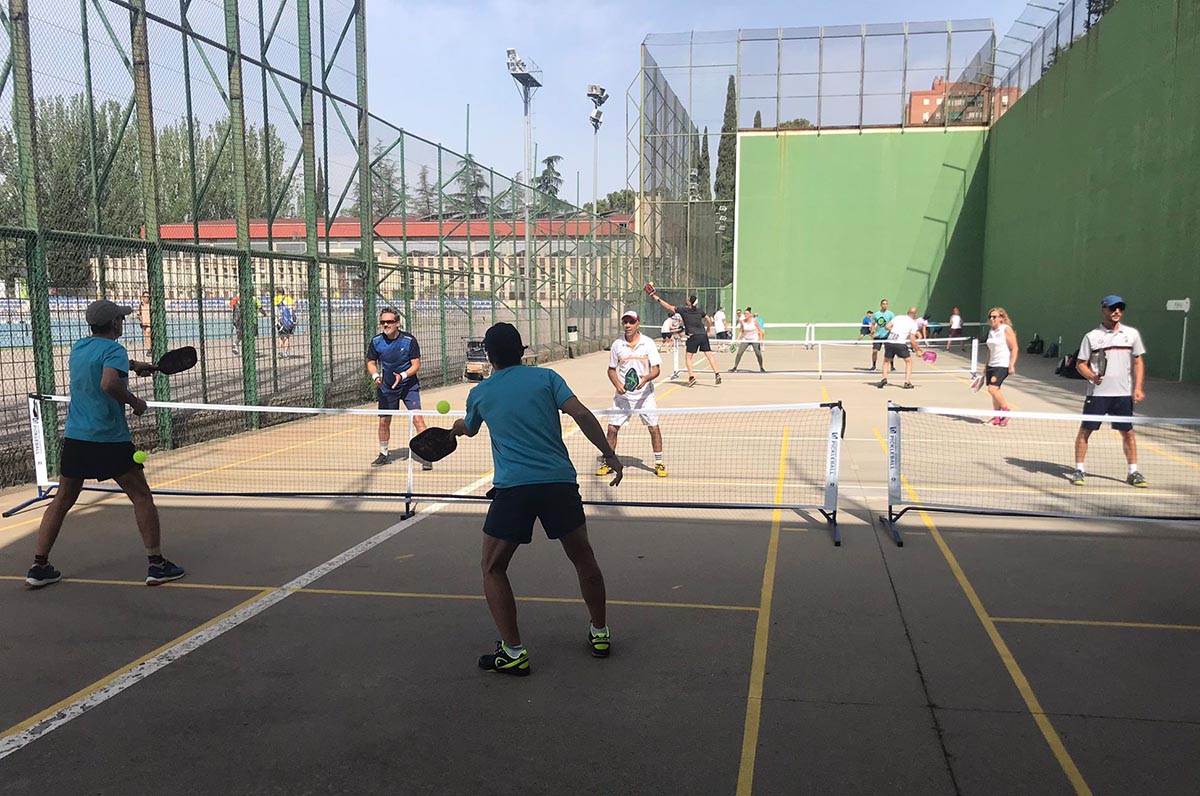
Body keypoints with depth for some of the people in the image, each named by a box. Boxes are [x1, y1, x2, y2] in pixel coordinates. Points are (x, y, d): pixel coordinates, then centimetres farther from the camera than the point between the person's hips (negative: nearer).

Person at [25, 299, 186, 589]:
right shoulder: (114, 349, -11)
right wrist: (135, 402, -14)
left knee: (62, 501, 16)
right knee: (141, 497, 2)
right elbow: (109, 383, -29)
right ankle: (156, 565, 3)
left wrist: (133, 365, 38)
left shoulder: (79, 348, 13)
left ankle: (39, 566, 18)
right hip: (110, 440, -7)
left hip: (74, 436, 7)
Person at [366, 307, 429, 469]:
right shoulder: (376, 342, -7)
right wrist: (375, 376, -18)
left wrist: (402, 375, -28)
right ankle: (384, 454, 30)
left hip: (409, 385, -3)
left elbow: (416, 365, -12)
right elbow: (371, 363, 3)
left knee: (417, 418, -16)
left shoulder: (409, 340, -15)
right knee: (384, 421, 9)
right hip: (387, 387, 3)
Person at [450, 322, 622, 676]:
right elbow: (581, 414, -5)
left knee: (493, 569, 13)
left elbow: (468, 428, 35)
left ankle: (513, 652, 7)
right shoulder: (546, 377, 9)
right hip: (560, 481, 1)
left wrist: (455, 427, 59)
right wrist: (610, 454, 2)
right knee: (584, 560, 19)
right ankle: (600, 634, 30)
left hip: (513, 488, -1)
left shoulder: (479, 393, 13)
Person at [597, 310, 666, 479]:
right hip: (623, 395, 1)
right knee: (612, 428, -1)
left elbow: (656, 369, -7)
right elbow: (611, 369, 9)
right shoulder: (617, 344, 1)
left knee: (654, 427, -2)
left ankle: (659, 463, 14)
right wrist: (617, 384, -9)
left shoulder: (648, 343, -4)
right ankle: (608, 463, 15)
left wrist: (646, 378, -27)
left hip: (644, 394, -1)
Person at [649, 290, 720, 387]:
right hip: (703, 335, 4)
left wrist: (657, 298, 6)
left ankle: (691, 377, -6)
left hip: (693, 336, -4)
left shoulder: (683, 310, -1)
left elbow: (669, 307, 1)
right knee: (709, 355, 4)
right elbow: (709, 320, 20)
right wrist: (708, 330, 37)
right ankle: (717, 374, -3)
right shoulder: (700, 311, 12)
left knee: (688, 357, 4)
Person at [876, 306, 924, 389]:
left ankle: (884, 378, 3)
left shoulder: (898, 317, 16)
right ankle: (907, 382, 7)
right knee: (909, 361, 18)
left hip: (888, 342, 3)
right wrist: (917, 350, 13)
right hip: (900, 344, -3)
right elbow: (912, 339, 2)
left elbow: (887, 327, 8)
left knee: (886, 361, 24)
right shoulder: (913, 323, 8)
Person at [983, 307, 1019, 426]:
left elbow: (1014, 348, -12)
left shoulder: (1006, 329, -9)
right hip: (992, 365, 8)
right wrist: (987, 366, 21)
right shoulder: (991, 331, 12)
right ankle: (997, 417, 15)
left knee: (992, 389, -17)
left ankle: (1006, 410, 0)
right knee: (993, 391, 8)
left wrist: (1011, 366, -17)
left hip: (1003, 365, -8)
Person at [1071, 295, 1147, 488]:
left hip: (1124, 394, 2)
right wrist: (1092, 376, -18)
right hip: (1097, 392, -2)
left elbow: (1138, 362, 9)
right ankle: (1079, 470, 10)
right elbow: (1081, 364, 1)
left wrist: (1138, 388, 0)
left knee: (1128, 432, 7)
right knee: (1085, 430, -1)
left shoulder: (1132, 334, 7)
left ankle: (1133, 472, 18)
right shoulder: (1091, 336, 0)